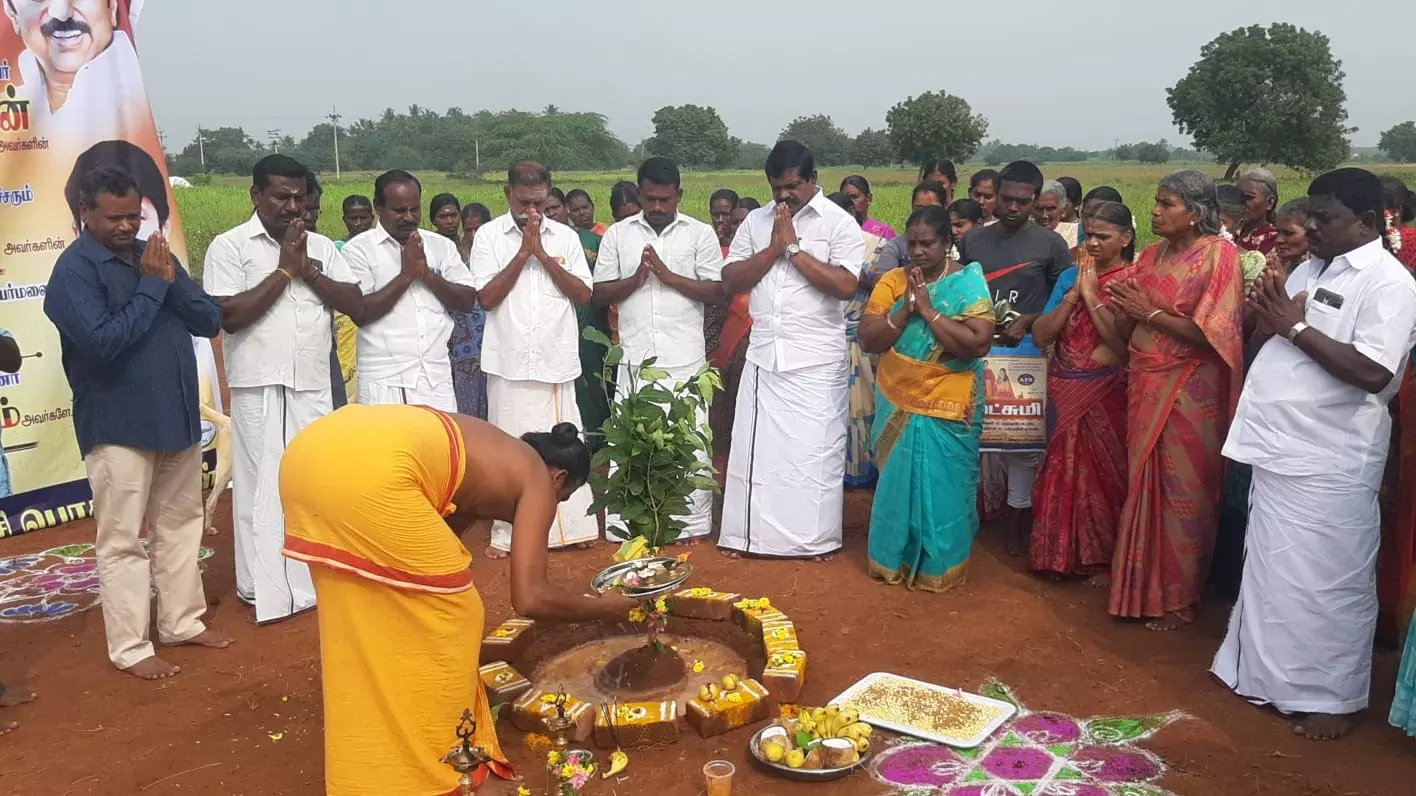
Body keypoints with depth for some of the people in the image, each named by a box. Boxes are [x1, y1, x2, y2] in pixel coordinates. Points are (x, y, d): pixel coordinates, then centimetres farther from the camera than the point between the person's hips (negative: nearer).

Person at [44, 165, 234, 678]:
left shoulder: (154, 254, 8)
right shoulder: (75, 269, -12)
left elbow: (210, 320, 3)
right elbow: (102, 341, -24)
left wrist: (171, 282, -13)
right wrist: (150, 287, -18)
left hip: (177, 416, 7)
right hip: (118, 426, -6)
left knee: (181, 524, 15)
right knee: (122, 540, 1)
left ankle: (182, 621, 28)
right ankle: (130, 648, 11)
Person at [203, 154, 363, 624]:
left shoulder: (321, 246, 10)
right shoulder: (229, 246, -3)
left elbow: (355, 305, 3)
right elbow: (230, 316, -14)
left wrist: (308, 270, -8)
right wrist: (284, 270, -12)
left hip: (314, 385, 4)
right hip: (259, 387, -4)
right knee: (262, 486, 2)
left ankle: (312, 578, 19)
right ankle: (265, 589, 11)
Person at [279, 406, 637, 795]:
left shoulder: (487, 456, 34)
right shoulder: (537, 481, 13)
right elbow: (529, 598, 4)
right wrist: (604, 608, 20)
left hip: (311, 452, 9)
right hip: (367, 470, -9)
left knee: (359, 617, 25)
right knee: (450, 616, 10)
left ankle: (369, 760, 39)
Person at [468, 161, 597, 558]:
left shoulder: (565, 236, 5)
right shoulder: (488, 235, 1)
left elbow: (583, 294, -2)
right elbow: (486, 298, -7)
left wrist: (542, 253, -9)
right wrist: (523, 252, -11)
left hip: (557, 360, 1)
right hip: (509, 361, -1)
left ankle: (574, 525, 14)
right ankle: (506, 532, 13)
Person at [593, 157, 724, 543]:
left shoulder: (700, 233, 3)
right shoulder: (617, 234, 8)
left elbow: (718, 292, -3)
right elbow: (600, 294, 7)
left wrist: (669, 275, -12)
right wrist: (635, 279, -11)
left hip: (685, 359, -1)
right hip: (635, 359, 2)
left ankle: (691, 522, 14)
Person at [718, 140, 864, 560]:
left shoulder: (840, 223, -4)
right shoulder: (755, 221, 9)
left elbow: (845, 285, -16)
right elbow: (730, 281, 3)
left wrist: (795, 249, -14)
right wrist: (772, 250, -9)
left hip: (817, 360, -4)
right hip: (763, 355, 4)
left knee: (815, 449, 3)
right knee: (755, 446, 8)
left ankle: (816, 537, 16)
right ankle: (748, 533, 19)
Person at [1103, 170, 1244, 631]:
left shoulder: (1219, 254, -10)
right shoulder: (1153, 254, 9)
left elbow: (1210, 333, -17)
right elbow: (1127, 328, 9)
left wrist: (1150, 312, -15)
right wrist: (1127, 309, -11)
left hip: (1189, 390, -6)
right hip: (1145, 383, 6)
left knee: (1182, 490, 3)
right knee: (1144, 484, 13)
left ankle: (1179, 598, 18)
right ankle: (1143, 584, 28)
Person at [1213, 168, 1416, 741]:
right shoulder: (1308, 269, 12)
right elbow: (1271, 338, 16)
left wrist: (1297, 327, -20)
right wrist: (1267, 314, -5)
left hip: (1329, 463, -8)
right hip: (1281, 448, 8)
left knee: (1327, 582, 3)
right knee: (1273, 571, 18)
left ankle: (1331, 695, 18)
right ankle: (1269, 672, 33)